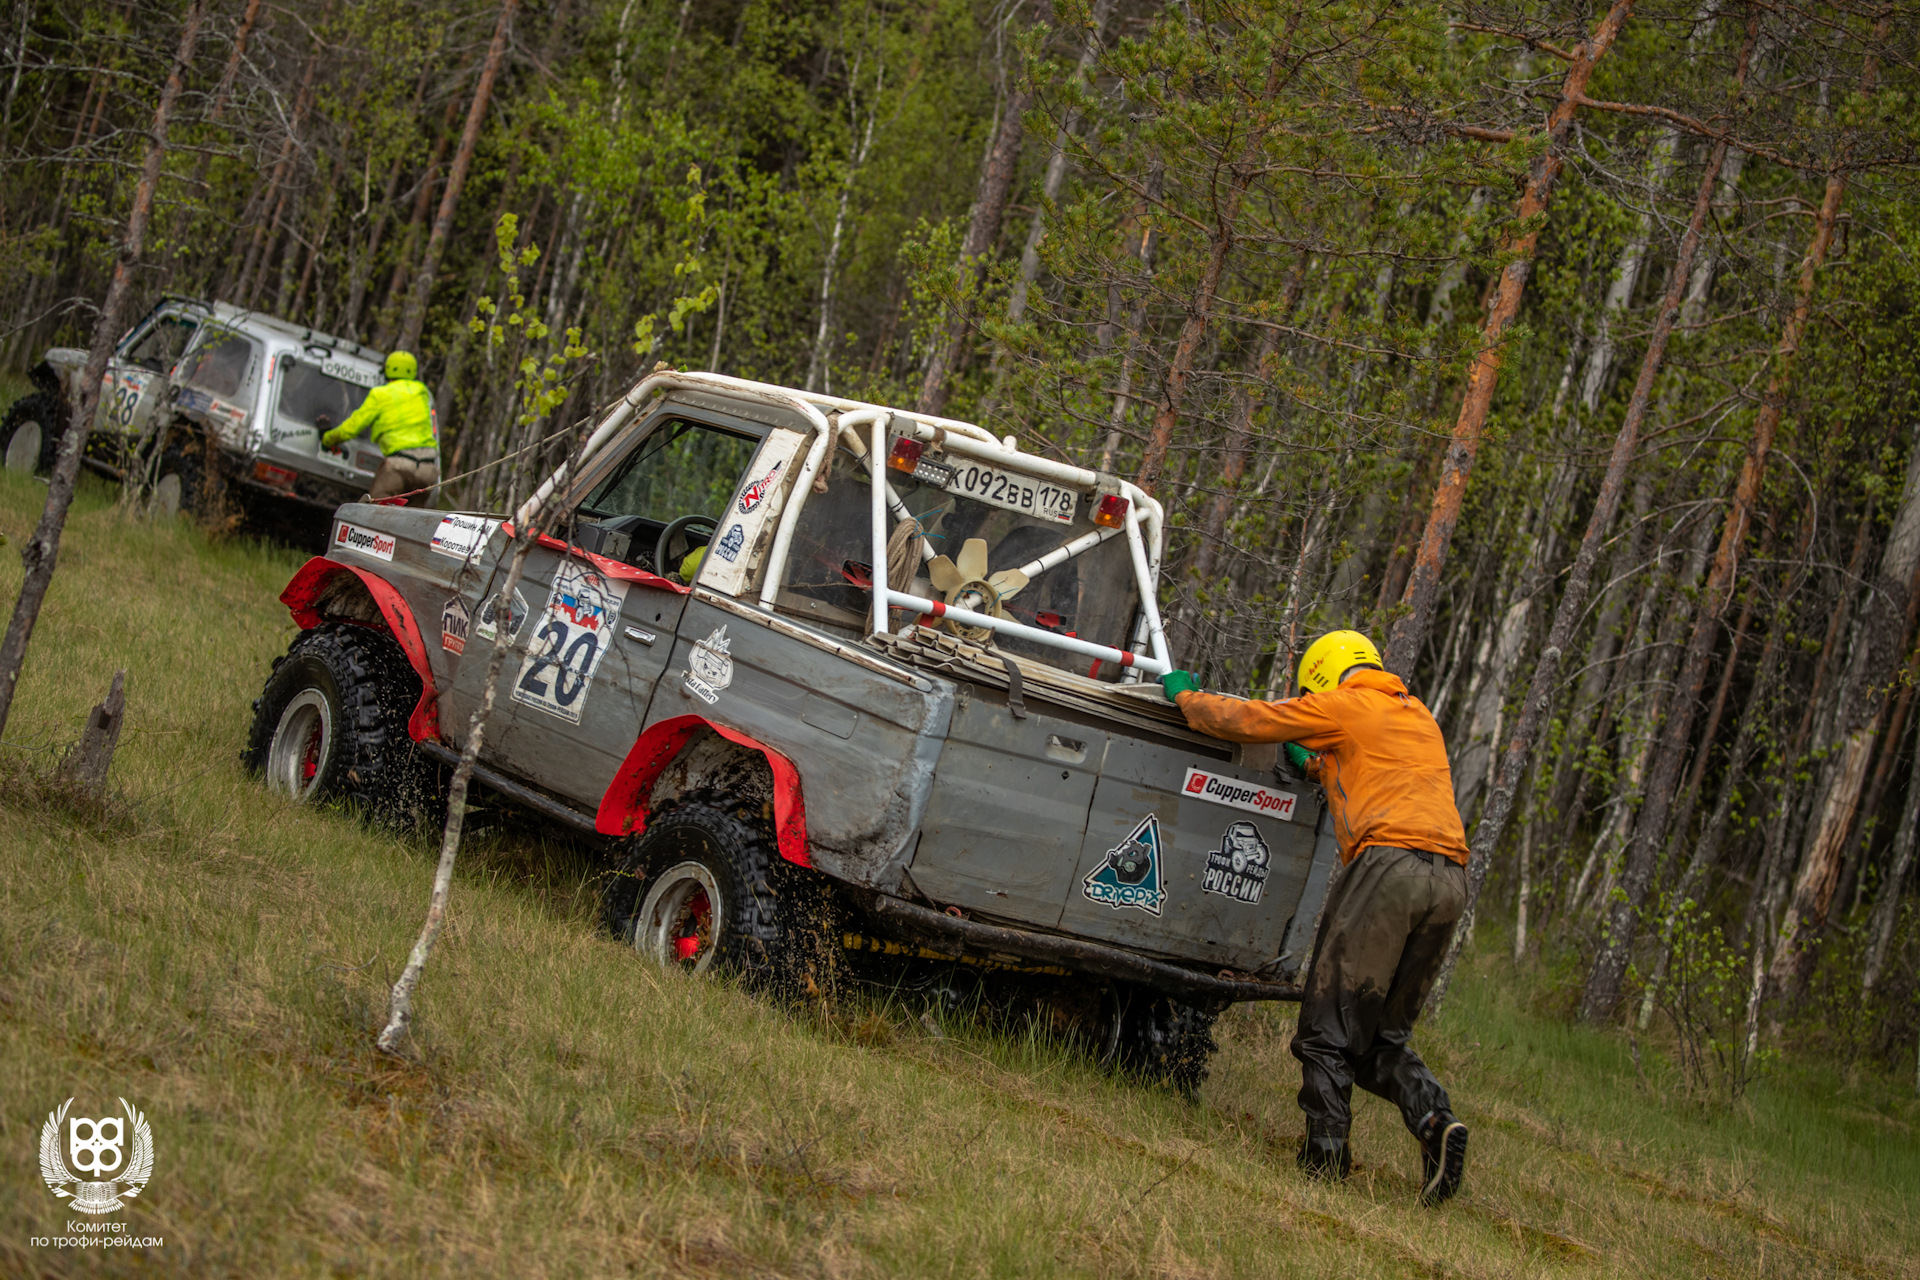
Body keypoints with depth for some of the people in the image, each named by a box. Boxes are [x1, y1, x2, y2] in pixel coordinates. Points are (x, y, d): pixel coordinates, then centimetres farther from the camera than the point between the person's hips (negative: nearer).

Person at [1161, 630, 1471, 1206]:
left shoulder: (1341, 705, 9)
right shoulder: (1419, 717, 30)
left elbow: (1243, 720, 13)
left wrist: (1184, 694, 29)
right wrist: (1315, 768, 46)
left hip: (1390, 861, -7)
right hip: (1450, 880, 7)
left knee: (1330, 1021, 0)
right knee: (1384, 1035, 13)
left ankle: (1325, 1155, -4)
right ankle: (1434, 1119, -10)